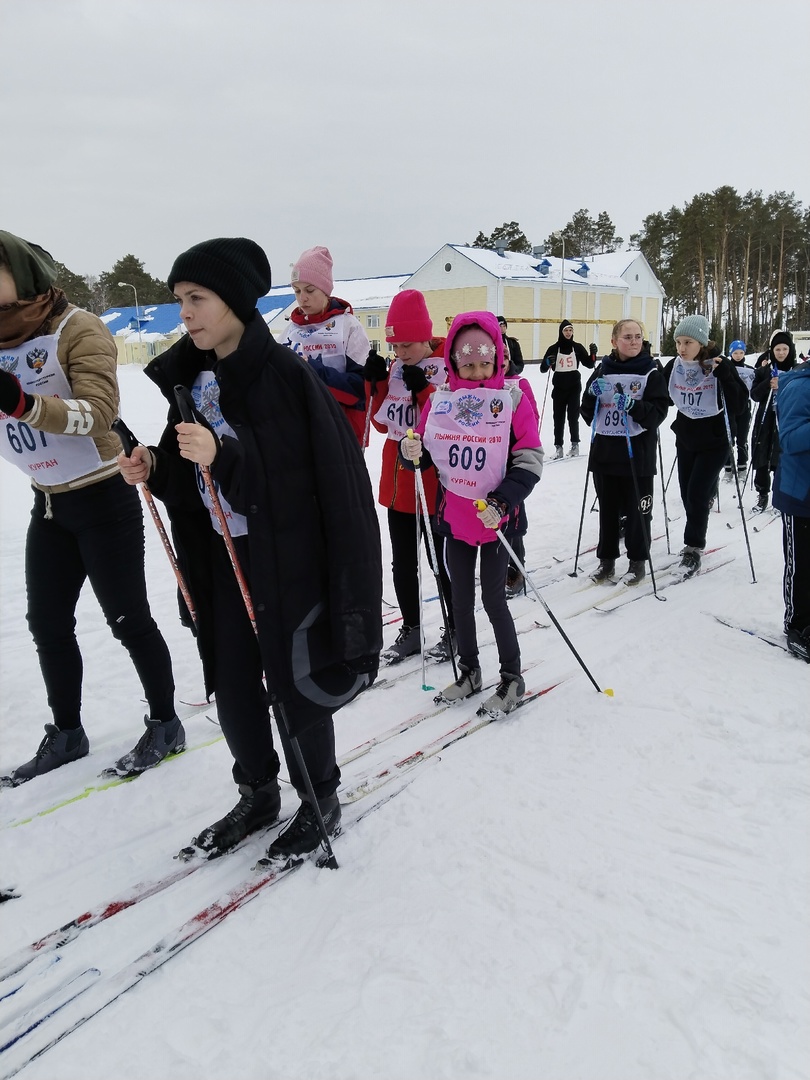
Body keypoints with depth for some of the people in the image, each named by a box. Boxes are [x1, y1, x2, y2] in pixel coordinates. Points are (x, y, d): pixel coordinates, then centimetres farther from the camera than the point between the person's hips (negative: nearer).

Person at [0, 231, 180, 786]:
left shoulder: (78, 329, -14)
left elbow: (98, 412, -27)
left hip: (104, 499, -7)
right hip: (47, 504, 7)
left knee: (128, 619, 3)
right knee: (47, 624, 13)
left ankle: (165, 724, 22)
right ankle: (67, 733, 31)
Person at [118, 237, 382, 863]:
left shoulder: (286, 375, -15)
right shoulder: (192, 377, 7)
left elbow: (307, 476, -22)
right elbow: (192, 482, 13)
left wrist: (223, 454, -32)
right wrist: (155, 470, -6)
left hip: (288, 558, -7)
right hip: (224, 558, 7)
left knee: (295, 685, 6)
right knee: (232, 688, 13)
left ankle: (320, 804, 29)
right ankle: (259, 796, 37)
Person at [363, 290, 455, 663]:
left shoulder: (448, 369, -12)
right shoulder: (394, 369, 6)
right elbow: (383, 423, 10)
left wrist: (424, 390, -25)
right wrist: (377, 385, -4)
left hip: (436, 484, -6)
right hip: (398, 482, 6)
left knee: (442, 562, 7)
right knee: (402, 564, 15)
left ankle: (454, 630, 27)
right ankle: (410, 631, 31)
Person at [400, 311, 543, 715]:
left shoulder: (513, 398, -8)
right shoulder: (439, 400, 1)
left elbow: (529, 460, -11)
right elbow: (426, 454, 10)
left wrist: (501, 503, -23)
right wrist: (412, 451, -13)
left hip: (497, 519, -4)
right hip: (454, 516, 4)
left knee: (492, 598, 3)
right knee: (461, 598, 13)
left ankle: (512, 677, 22)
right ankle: (468, 671, 33)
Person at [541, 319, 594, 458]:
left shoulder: (578, 347, 0)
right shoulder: (553, 348, -3)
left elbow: (589, 364, 5)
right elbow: (543, 368, -5)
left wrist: (592, 354, -14)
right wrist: (548, 363, -26)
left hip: (574, 387, 0)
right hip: (559, 387, 0)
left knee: (573, 416, 0)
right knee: (558, 417, 5)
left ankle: (575, 444, 14)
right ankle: (558, 447, 11)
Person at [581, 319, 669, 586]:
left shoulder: (650, 372, -3)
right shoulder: (603, 369, 7)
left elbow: (658, 412, -10)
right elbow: (587, 414, 8)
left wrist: (634, 406, -26)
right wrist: (592, 395, -11)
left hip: (637, 453, -3)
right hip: (604, 451, 3)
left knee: (636, 510, 5)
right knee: (608, 509, 12)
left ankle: (638, 561, 20)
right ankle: (606, 560, 23)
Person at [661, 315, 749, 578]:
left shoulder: (720, 365, -17)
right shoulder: (674, 366, -5)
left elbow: (739, 404, -21)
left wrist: (723, 375, -32)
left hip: (715, 442, -4)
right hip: (686, 441, 5)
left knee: (696, 494, -9)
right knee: (687, 495, 13)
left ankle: (693, 551, 3)